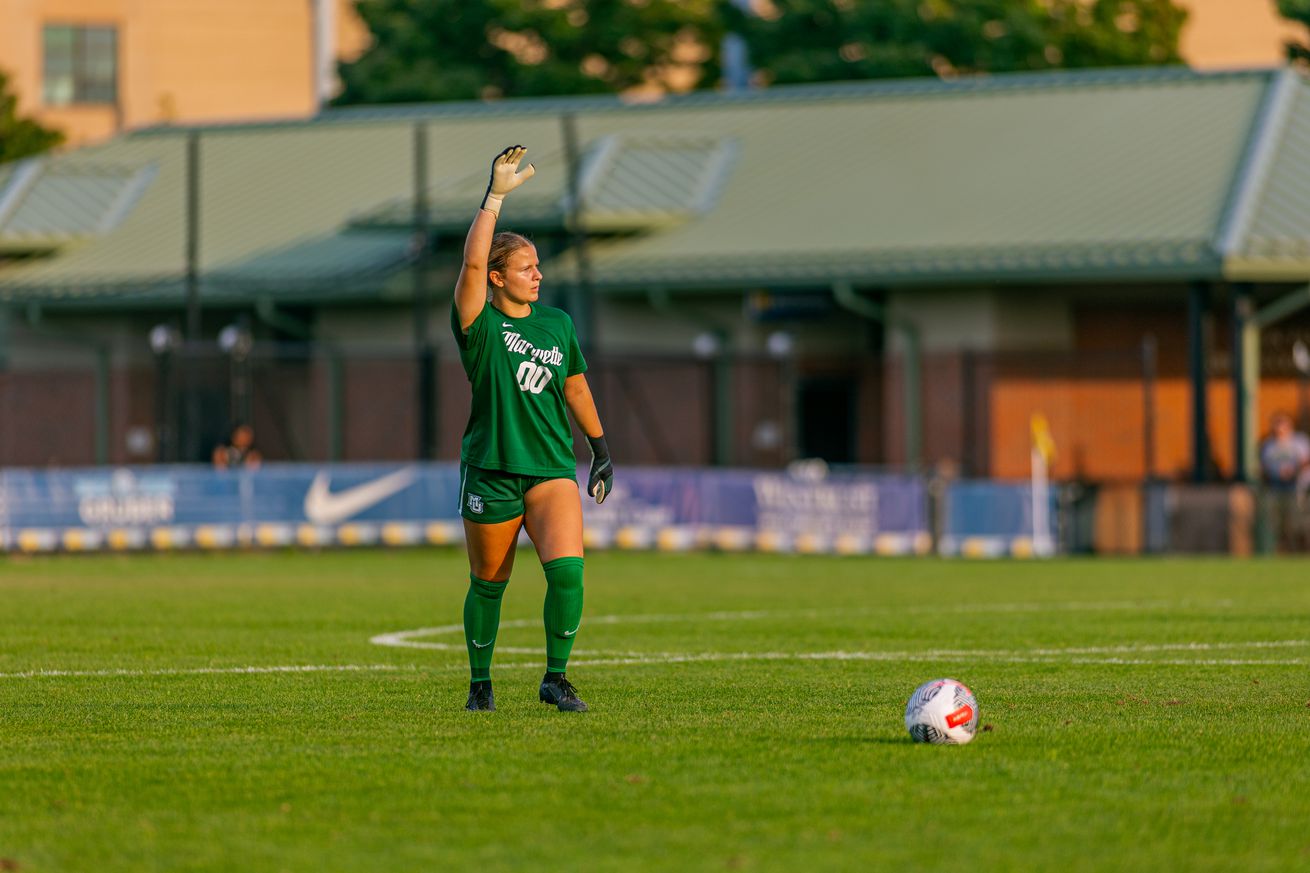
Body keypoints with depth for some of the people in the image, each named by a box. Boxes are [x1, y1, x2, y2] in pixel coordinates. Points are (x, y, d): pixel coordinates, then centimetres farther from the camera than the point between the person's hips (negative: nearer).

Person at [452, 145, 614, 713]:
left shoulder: (558, 324, 10)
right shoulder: (480, 326, -4)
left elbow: (576, 388, 22)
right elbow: (472, 263, -20)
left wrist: (601, 450, 23)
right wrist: (495, 196, -23)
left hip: (553, 468, 3)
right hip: (491, 470, -3)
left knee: (567, 569, -17)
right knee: (489, 583, 6)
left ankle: (555, 678, -5)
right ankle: (480, 683, 25)